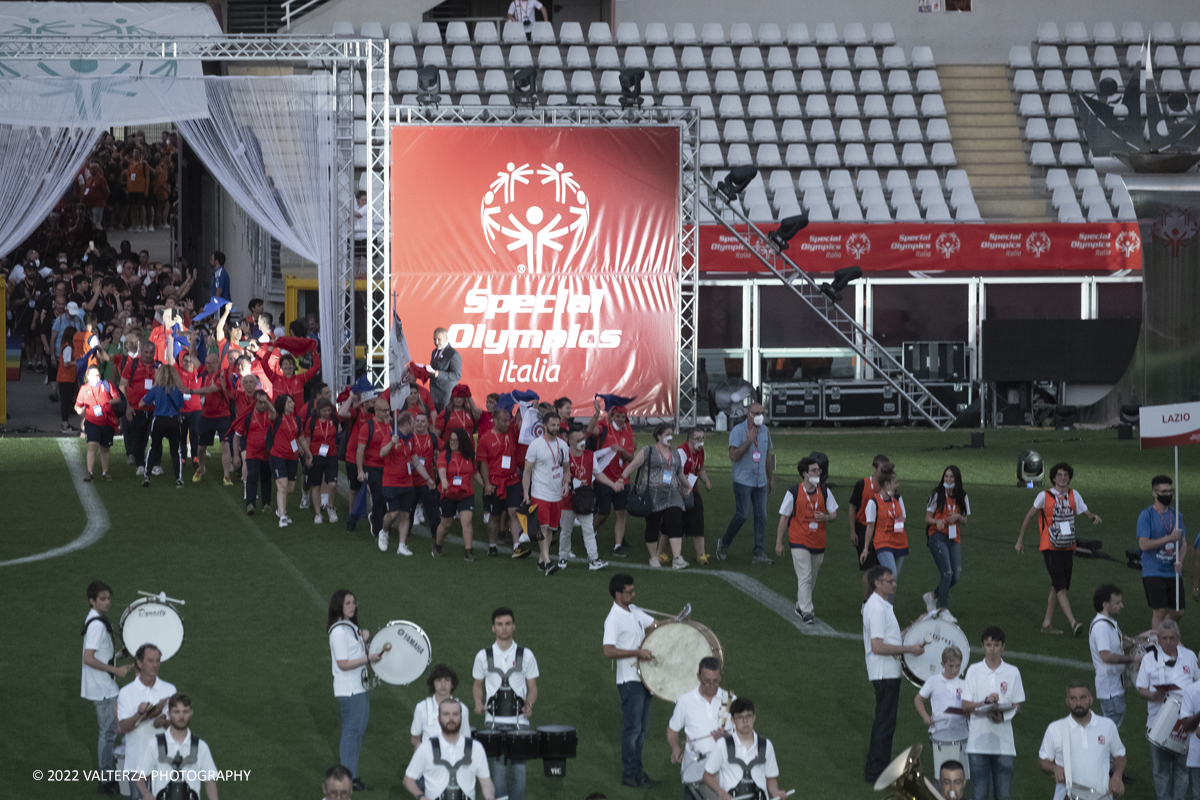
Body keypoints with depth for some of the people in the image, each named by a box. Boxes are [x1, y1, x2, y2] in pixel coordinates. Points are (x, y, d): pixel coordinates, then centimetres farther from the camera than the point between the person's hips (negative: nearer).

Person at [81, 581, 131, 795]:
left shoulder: (96, 620, 8)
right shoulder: (97, 625, -23)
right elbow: (88, 658, -29)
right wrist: (115, 670, -22)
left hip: (104, 686, 10)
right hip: (103, 688, -10)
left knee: (109, 730, 18)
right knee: (108, 731, -3)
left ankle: (108, 777, 28)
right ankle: (106, 781, 5)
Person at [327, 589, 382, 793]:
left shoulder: (351, 627, 11)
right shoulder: (339, 631, -19)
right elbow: (343, 664, -21)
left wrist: (364, 640, 4)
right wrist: (368, 659, -26)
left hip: (360, 687, 10)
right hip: (348, 690, -10)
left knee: (359, 730, 15)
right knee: (351, 731, -4)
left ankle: (353, 776, 24)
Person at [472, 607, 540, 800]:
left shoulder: (526, 655, 5)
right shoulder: (483, 656, 5)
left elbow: (532, 688, 9)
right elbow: (478, 685, 15)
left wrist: (529, 704, -11)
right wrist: (478, 703, -5)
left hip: (519, 720, 0)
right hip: (494, 722, 0)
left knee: (518, 767, -1)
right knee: (497, 766, -6)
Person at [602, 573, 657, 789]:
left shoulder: (634, 611, 9)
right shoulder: (614, 619, -17)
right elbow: (608, 651, -25)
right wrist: (637, 652, -28)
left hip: (643, 677, 9)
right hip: (629, 680, -9)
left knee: (642, 728, 14)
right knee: (632, 729, -3)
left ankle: (637, 771, 22)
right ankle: (629, 774, 6)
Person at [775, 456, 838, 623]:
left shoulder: (824, 492, 4)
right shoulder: (794, 493, -7)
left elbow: (834, 514, 8)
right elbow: (784, 517, -2)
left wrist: (825, 517, -17)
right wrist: (779, 542, -2)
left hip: (818, 543, 5)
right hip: (799, 542, -5)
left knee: (812, 579, 14)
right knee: (805, 577, -14)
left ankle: (801, 606, 33)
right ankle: (806, 611, -14)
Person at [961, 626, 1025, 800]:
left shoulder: (1012, 673, 5)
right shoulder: (974, 671, 3)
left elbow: (1017, 705, 8)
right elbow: (965, 706, 1)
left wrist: (1003, 714, -13)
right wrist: (985, 702, -17)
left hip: (1004, 742, 0)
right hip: (978, 740, 0)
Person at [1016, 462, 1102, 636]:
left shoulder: (1073, 495, 6)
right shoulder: (1044, 496, -6)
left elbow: (1086, 511, 7)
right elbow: (1029, 517, 4)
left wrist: (1094, 517, -18)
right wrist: (1020, 540, 6)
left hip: (1068, 548, 5)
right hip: (1050, 548, -5)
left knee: (1056, 587, 10)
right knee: (1061, 587, -15)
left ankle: (1047, 623, 18)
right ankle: (1073, 623, -24)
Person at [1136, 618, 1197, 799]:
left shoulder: (1189, 657, 6)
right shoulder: (1150, 658, 0)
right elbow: (1141, 687, 3)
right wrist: (1153, 695, -18)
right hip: (1159, 721, -1)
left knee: (1182, 764, 2)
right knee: (1161, 767, 4)